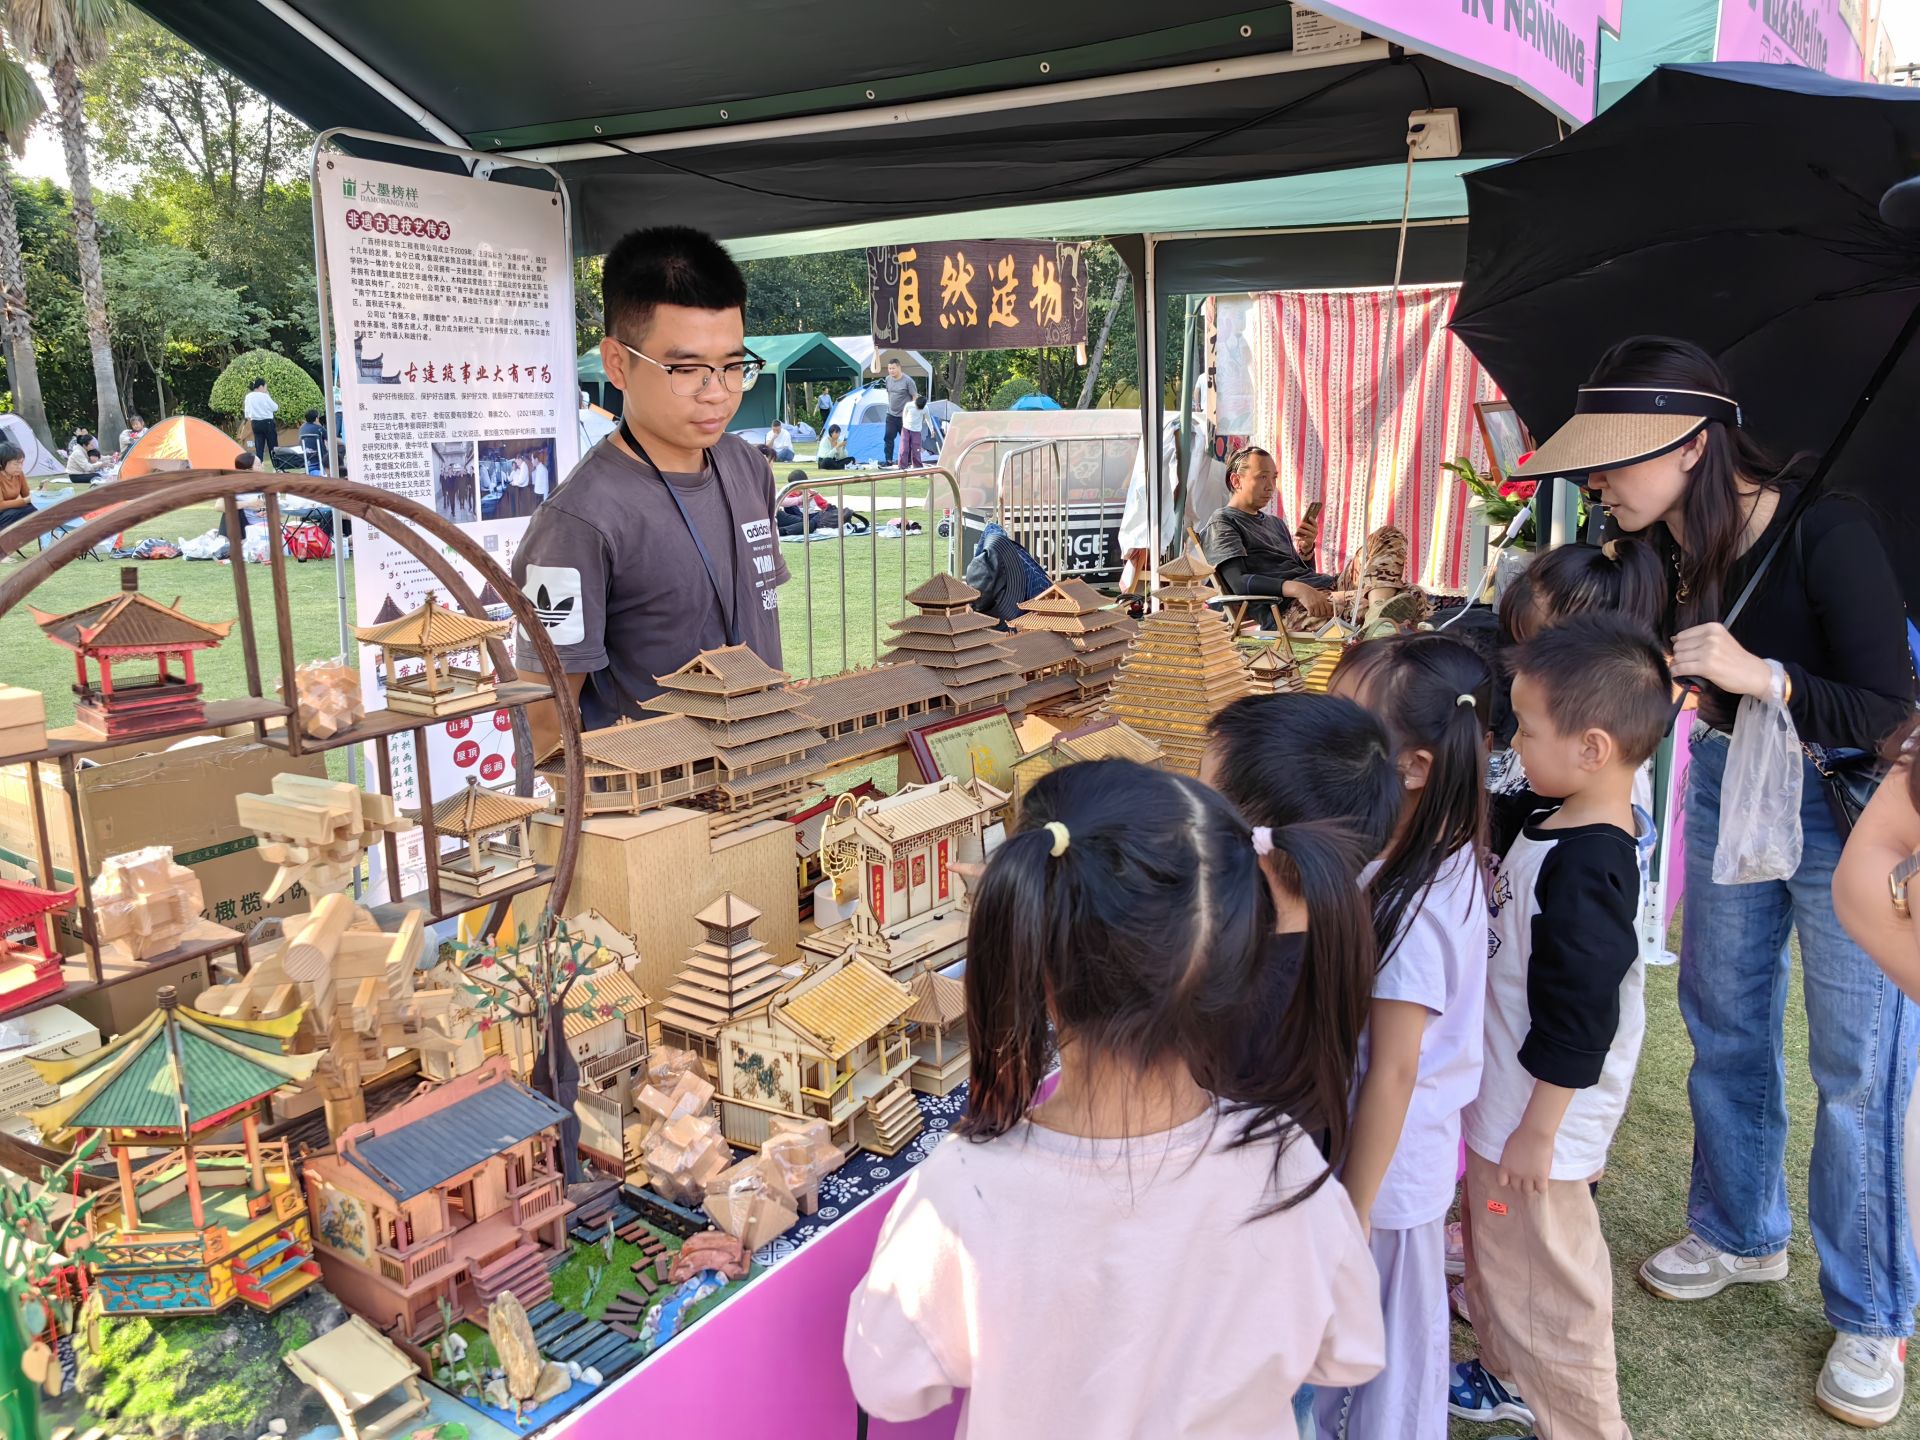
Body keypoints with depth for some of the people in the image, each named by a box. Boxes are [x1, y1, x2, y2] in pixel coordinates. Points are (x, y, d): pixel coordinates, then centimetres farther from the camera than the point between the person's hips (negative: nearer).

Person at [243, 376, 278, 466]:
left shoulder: (248, 397, 4)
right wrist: (269, 396, 3)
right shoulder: (264, 396, -13)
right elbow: (275, 408, -5)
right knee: (272, 446, 3)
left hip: (255, 424, 5)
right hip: (267, 423, -5)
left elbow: (247, 414, 8)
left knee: (259, 447, 7)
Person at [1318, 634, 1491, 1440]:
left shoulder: (1409, 910, -31)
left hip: (1383, 1168, -8)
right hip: (1417, 1153, 8)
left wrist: (1352, 1213, -16)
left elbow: (1390, 1074, -24)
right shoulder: (1452, 858, -5)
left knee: (1382, 1345, 14)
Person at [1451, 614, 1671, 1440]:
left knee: (1543, 1280, 9)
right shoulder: (1560, 828, 0)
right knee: (1496, 1256, 27)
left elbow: (1576, 1018, -26)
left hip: (1536, 1124, -10)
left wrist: (1536, 1132, -19)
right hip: (1503, 1103, 10)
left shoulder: (1582, 867, -29)